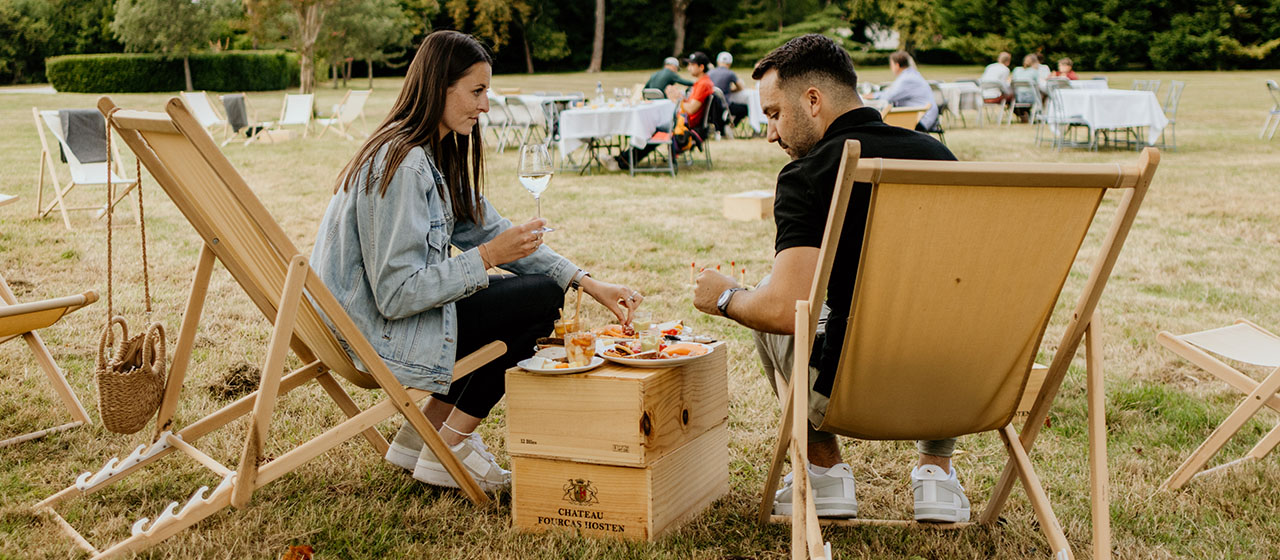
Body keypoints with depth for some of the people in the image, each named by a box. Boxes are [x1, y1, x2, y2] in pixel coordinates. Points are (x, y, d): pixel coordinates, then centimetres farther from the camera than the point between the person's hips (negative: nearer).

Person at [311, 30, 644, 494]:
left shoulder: (436, 154, 8)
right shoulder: (403, 165, -24)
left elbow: (488, 228, 10)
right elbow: (397, 295, -26)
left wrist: (588, 284, 3)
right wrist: (486, 257, -23)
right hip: (376, 334, -10)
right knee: (541, 298, -11)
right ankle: (447, 452, 0)